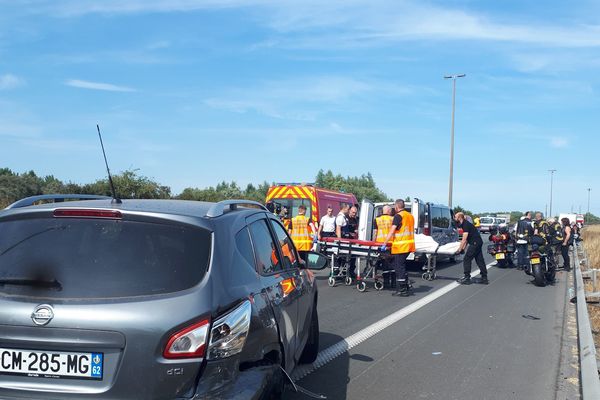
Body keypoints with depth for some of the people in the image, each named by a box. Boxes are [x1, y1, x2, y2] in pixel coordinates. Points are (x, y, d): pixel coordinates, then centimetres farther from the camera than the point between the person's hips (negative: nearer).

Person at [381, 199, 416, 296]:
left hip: (400, 247, -8)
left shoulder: (398, 216, -11)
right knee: (402, 266, 18)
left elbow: (391, 231, -17)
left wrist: (384, 244, -16)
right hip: (409, 245, 8)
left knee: (399, 268, -3)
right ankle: (406, 287, 20)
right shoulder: (410, 216, 15)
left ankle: (402, 290, -1)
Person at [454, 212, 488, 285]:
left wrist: (459, 249, -20)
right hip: (478, 242, 10)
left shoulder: (466, 225, -16)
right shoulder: (465, 224, 15)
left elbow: (464, 239, -22)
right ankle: (484, 278, 14)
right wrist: (463, 248, 7)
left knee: (467, 259, -6)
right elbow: (466, 239, 15)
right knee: (479, 260, 11)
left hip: (475, 243, -10)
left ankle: (467, 278, -3)